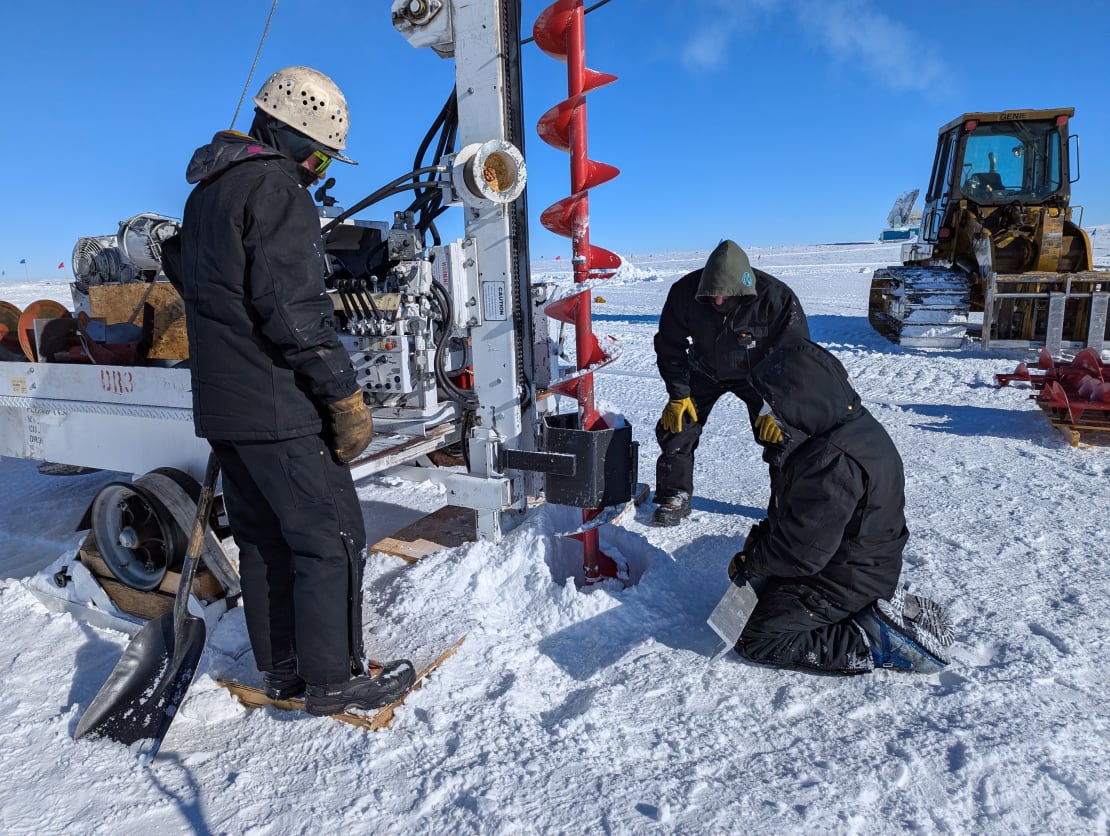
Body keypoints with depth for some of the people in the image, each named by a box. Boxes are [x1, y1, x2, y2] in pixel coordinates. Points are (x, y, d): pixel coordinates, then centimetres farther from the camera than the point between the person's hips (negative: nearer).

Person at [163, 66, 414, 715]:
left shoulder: (207, 189, 18)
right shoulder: (277, 189, -13)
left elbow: (182, 267, 29)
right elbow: (296, 308, -22)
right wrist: (346, 397, -18)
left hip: (221, 405, 10)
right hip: (278, 408, -10)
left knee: (264, 537, 16)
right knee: (332, 539, 0)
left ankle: (280, 668, 27)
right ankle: (334, 679, 10)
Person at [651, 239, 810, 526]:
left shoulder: (776, 298, -32)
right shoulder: (684, 292, -27)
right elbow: (670, 346, -12)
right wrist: (678, 395, -13)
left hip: (756, 373, -2)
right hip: (705, 371, 2)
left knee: (778, 432, -13)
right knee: (675, 425, -5)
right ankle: (674, 497, 12)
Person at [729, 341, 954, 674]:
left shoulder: (833, 462, -33)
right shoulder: (854, 424, 0)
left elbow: (802, 552, -28)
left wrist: (749, 561, -13)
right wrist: (762, 534, 4)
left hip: (847, 580, -10)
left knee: (755, 639, -7)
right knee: (762, 585, 25)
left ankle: (878, 642, -5)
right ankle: (879, 606, 16)